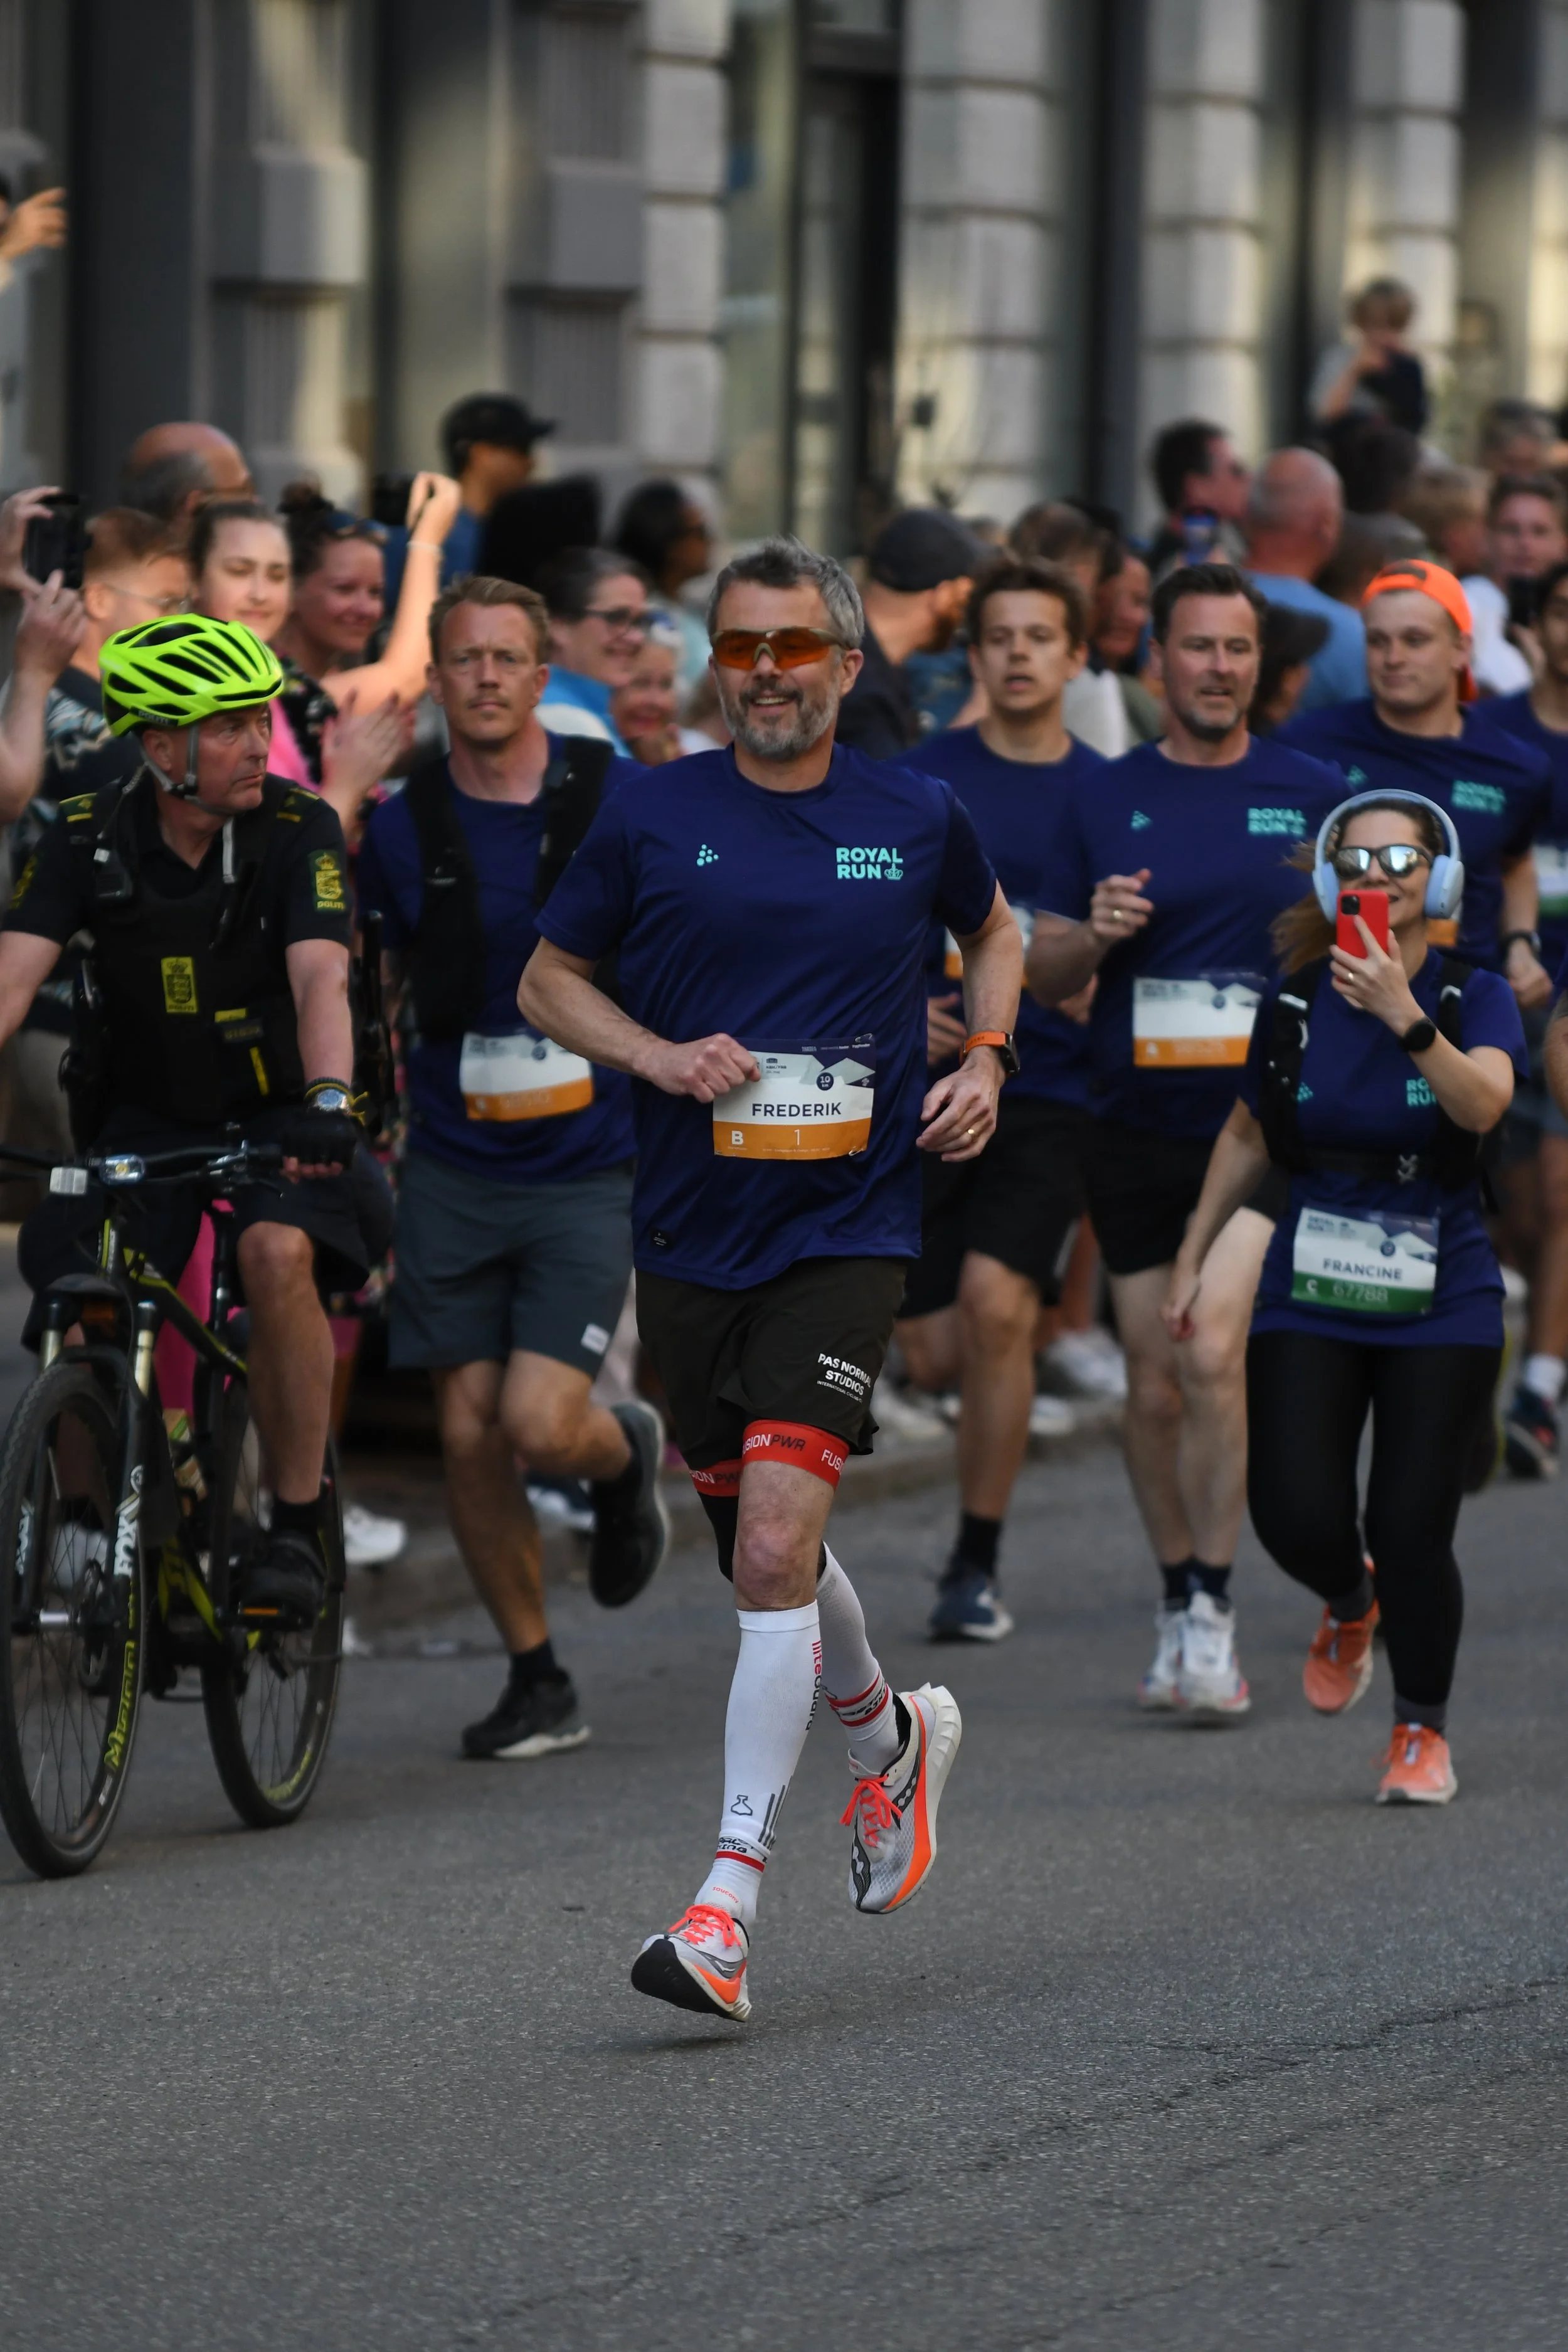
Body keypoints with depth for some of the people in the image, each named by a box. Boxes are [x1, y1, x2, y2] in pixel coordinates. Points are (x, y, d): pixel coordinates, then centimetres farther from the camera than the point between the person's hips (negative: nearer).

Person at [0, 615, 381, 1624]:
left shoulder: (298, 830, -17)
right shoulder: (90, 840, -12)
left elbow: (320, 979, -29)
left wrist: (329, 1100, -48)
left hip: (277, 1112, -2)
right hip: (146, 1114, 2)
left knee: (279, 1256, -31)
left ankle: (298, 1526, -19)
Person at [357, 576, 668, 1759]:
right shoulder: (399, 828, 0)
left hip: (589, 1172, -2)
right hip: (455, 1167, 2)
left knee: (541, 1424, -15)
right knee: (469, 1438, -1)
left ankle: (626, 1453, 22)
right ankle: (538, 1681, 15)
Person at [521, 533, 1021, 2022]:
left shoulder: (916, 819, 2)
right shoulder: (653, 817, 0)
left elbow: (991, 932, 23)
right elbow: (549, 979, 9)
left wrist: (984, 1060, 5)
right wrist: (662, 1056, -9)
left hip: (846, 1233, -2)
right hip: (690, 1234, 2)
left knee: (776, 1546, -17)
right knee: (759, 1551, 15)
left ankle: (730, 1899, -16)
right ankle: (889, 1736, 46)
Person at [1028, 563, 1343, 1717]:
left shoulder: (1312, 795, 4)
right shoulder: (1103, 801, 6)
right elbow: (1047, 973, 9)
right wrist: (1094, 932, -12)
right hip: (1135, 1130, 2)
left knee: (1213, 1351, -20)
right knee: (1155, 1386, 6)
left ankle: (1213, 1607, -13)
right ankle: (1180, 1613, 22)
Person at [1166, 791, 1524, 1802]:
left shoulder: (1474, 997, -6)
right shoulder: (1295, 1002, 2)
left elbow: (1482, 1104, -27)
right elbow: (1249, 1134, 17)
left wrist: (1406, 1018, -40)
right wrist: (1193, 1254, 18)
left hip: (1441, 1305, -2)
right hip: (1309, 1297, 2)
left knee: (1411, 1529, -9)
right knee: (1296, 1515, -11)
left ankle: (1423, 1732, 15)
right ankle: (1349, 1604, 27)